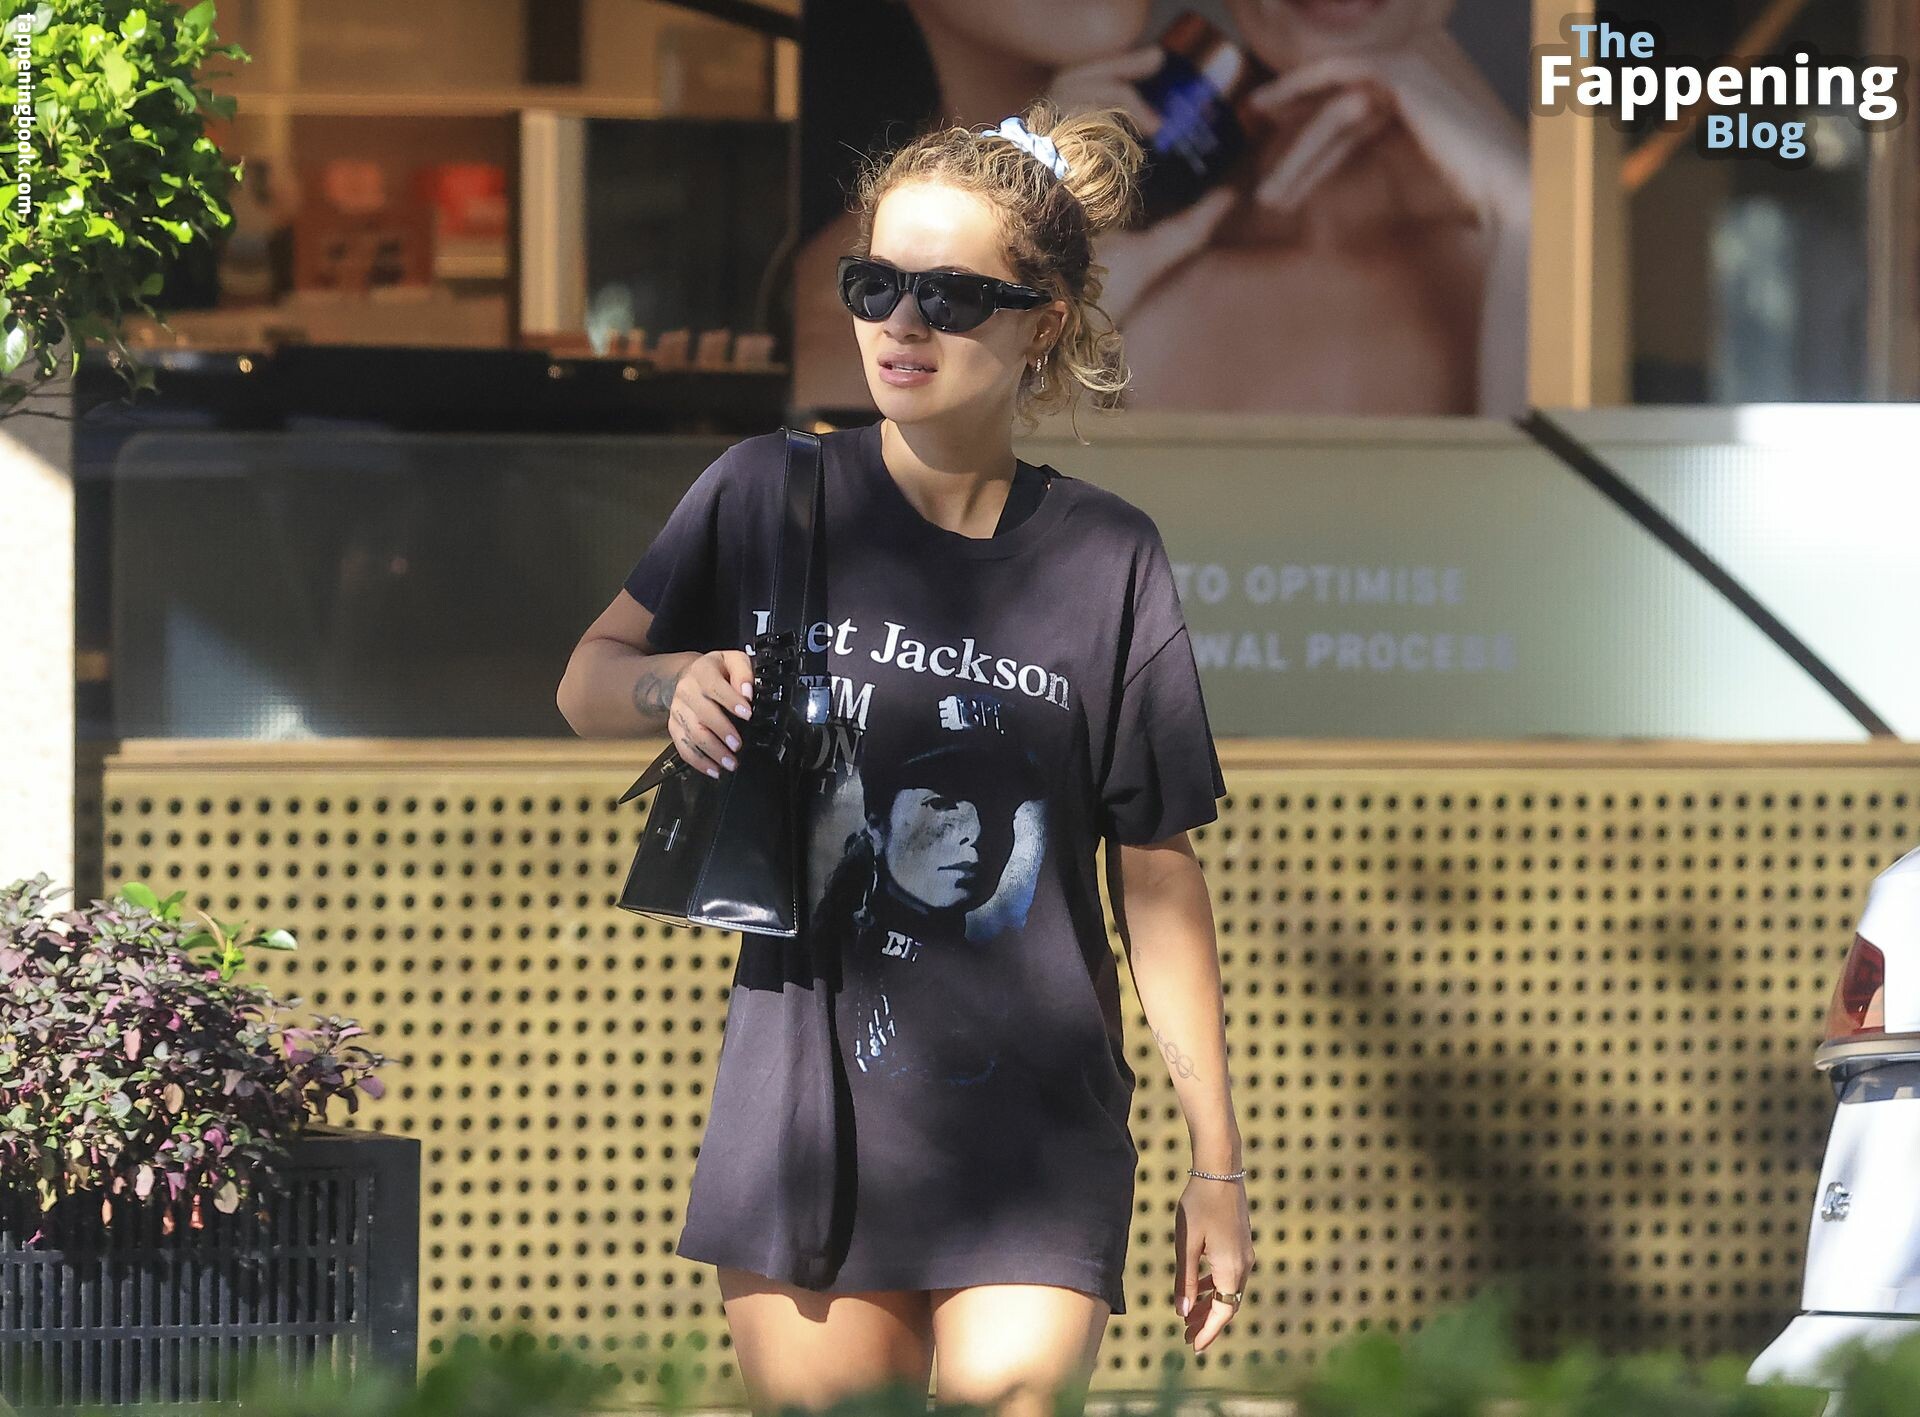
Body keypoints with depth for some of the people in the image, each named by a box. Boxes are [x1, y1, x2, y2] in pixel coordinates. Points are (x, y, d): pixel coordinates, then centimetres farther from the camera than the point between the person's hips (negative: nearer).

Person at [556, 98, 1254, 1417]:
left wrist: (1218, 1161, 4)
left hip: (1034, 1131, -1)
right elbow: (587, 682, 15)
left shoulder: (1106, 557, 1)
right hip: (801, 1106, 1)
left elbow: (1159, 876, 4)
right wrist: (675, 684, -9)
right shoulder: (770, 495, 2)